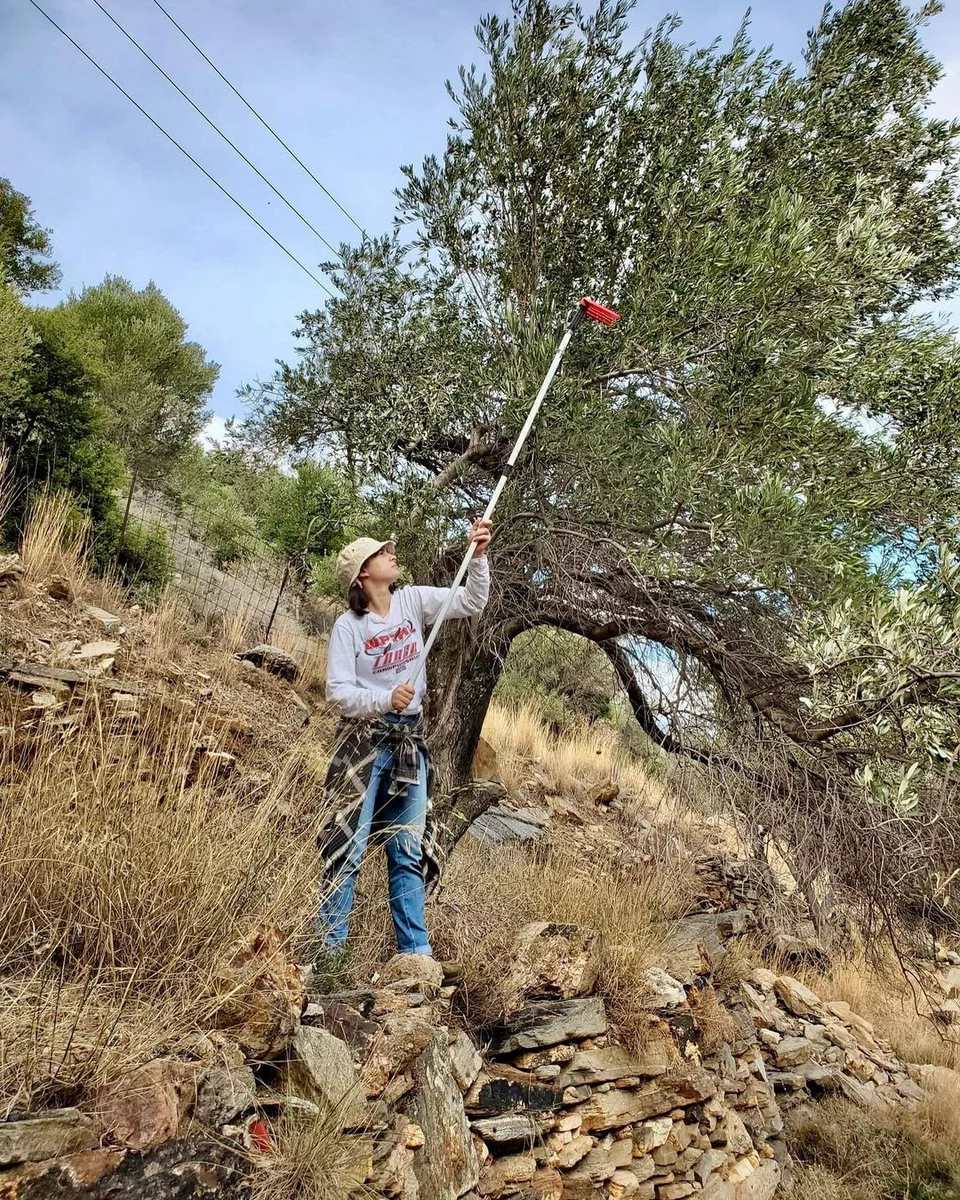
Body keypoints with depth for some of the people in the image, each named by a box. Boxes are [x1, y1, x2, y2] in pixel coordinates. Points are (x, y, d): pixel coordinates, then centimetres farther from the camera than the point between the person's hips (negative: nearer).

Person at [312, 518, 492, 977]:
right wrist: (385, 700, -26)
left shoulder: (414, 601, 3)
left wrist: (478, 556, -15)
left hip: (409, 741, 4)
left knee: (409, 850, 9)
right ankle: (329, 948, 12)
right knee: (349, 846, 0)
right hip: (363, 740, -4)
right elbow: (337, 689, -12)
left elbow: (472, 602, -2)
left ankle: (416, 950, 17)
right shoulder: (348, 625, -8)